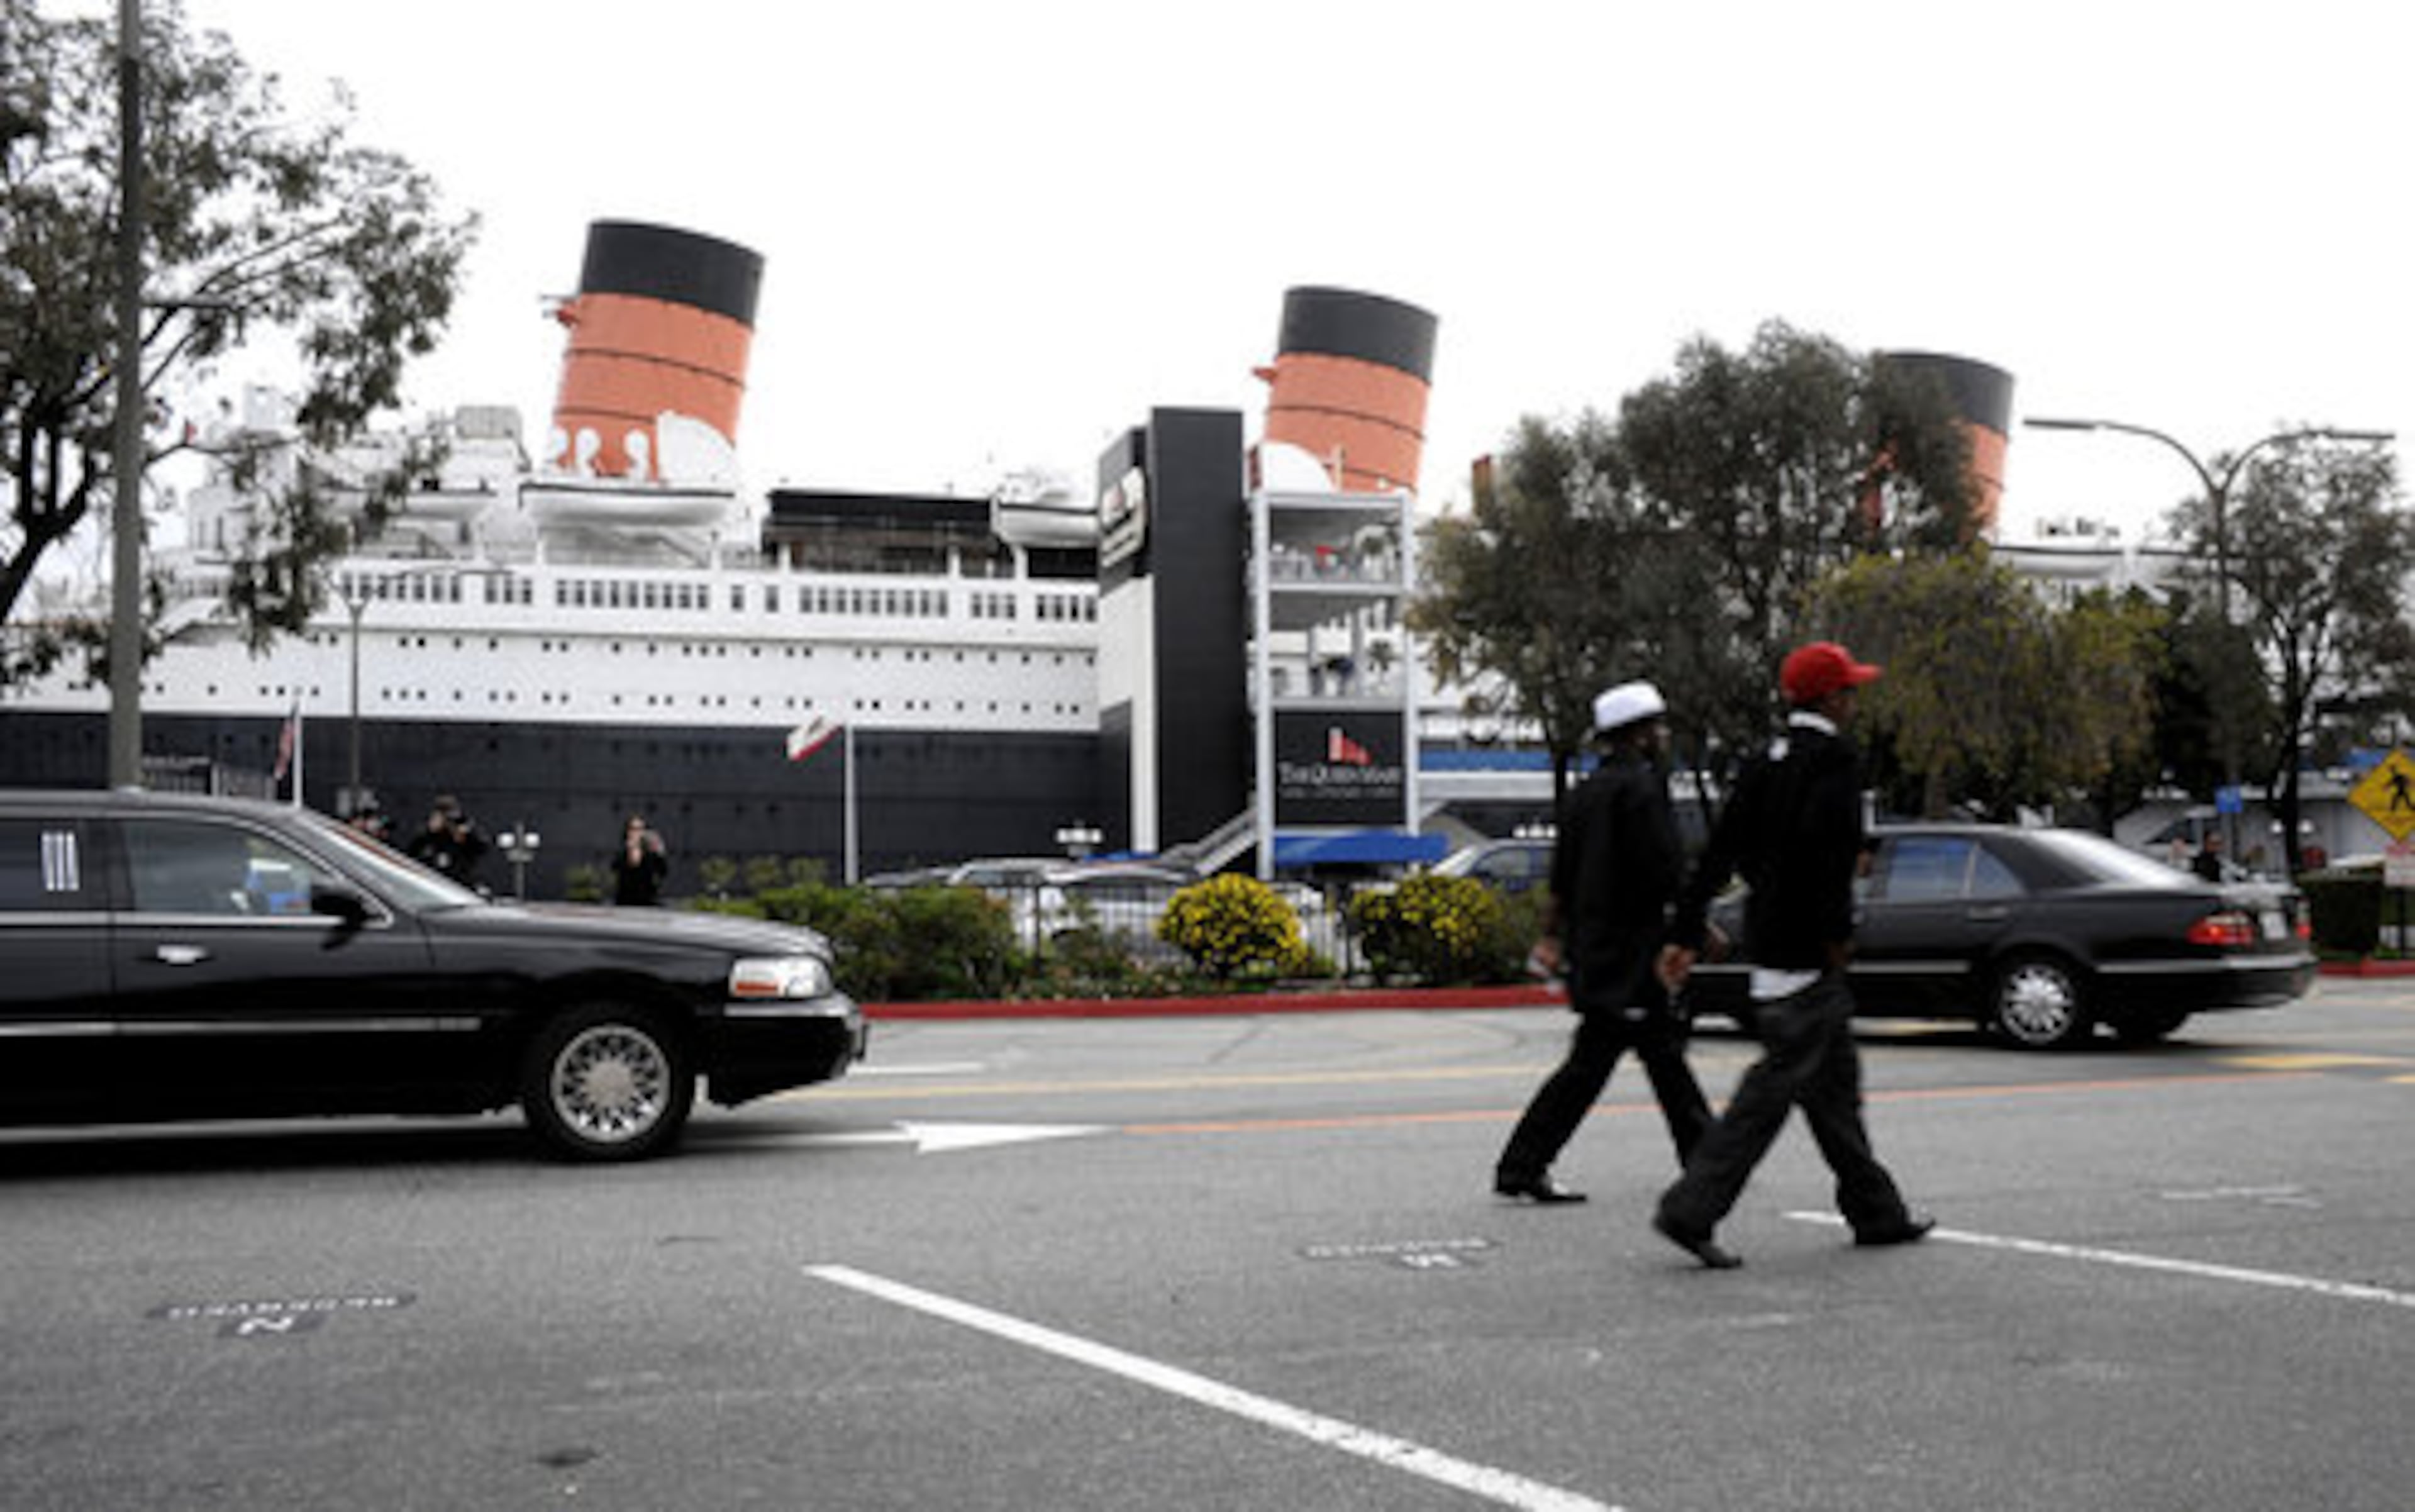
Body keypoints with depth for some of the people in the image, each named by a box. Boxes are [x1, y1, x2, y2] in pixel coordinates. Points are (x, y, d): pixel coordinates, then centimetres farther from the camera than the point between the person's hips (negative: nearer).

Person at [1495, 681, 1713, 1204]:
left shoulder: (1589, 790, 13)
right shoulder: (1640, 787, -14)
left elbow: (1561, 877, 14)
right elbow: (1668, 873, -18)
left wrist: (1550, 936, 17)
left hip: (1594, 950, 10)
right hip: (1627, 954, -10)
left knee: (1665, 1052, 17)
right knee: (1590, 1062, -6)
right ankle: (1521, 1168, -3)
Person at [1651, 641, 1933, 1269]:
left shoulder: (1765, 764, 12)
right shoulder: (1835, 759, -11)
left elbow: (1719, 851, 9)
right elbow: (1824, 845, -26)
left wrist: (1686, 934, 8)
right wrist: (1837, 932, -18)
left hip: (1770, 938, 9)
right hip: (1806, 948, -9)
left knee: (1835, 1079, 17)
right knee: (1779, 1078, -8)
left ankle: (1877, 1211, 27)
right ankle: (1691, 1210, -11)